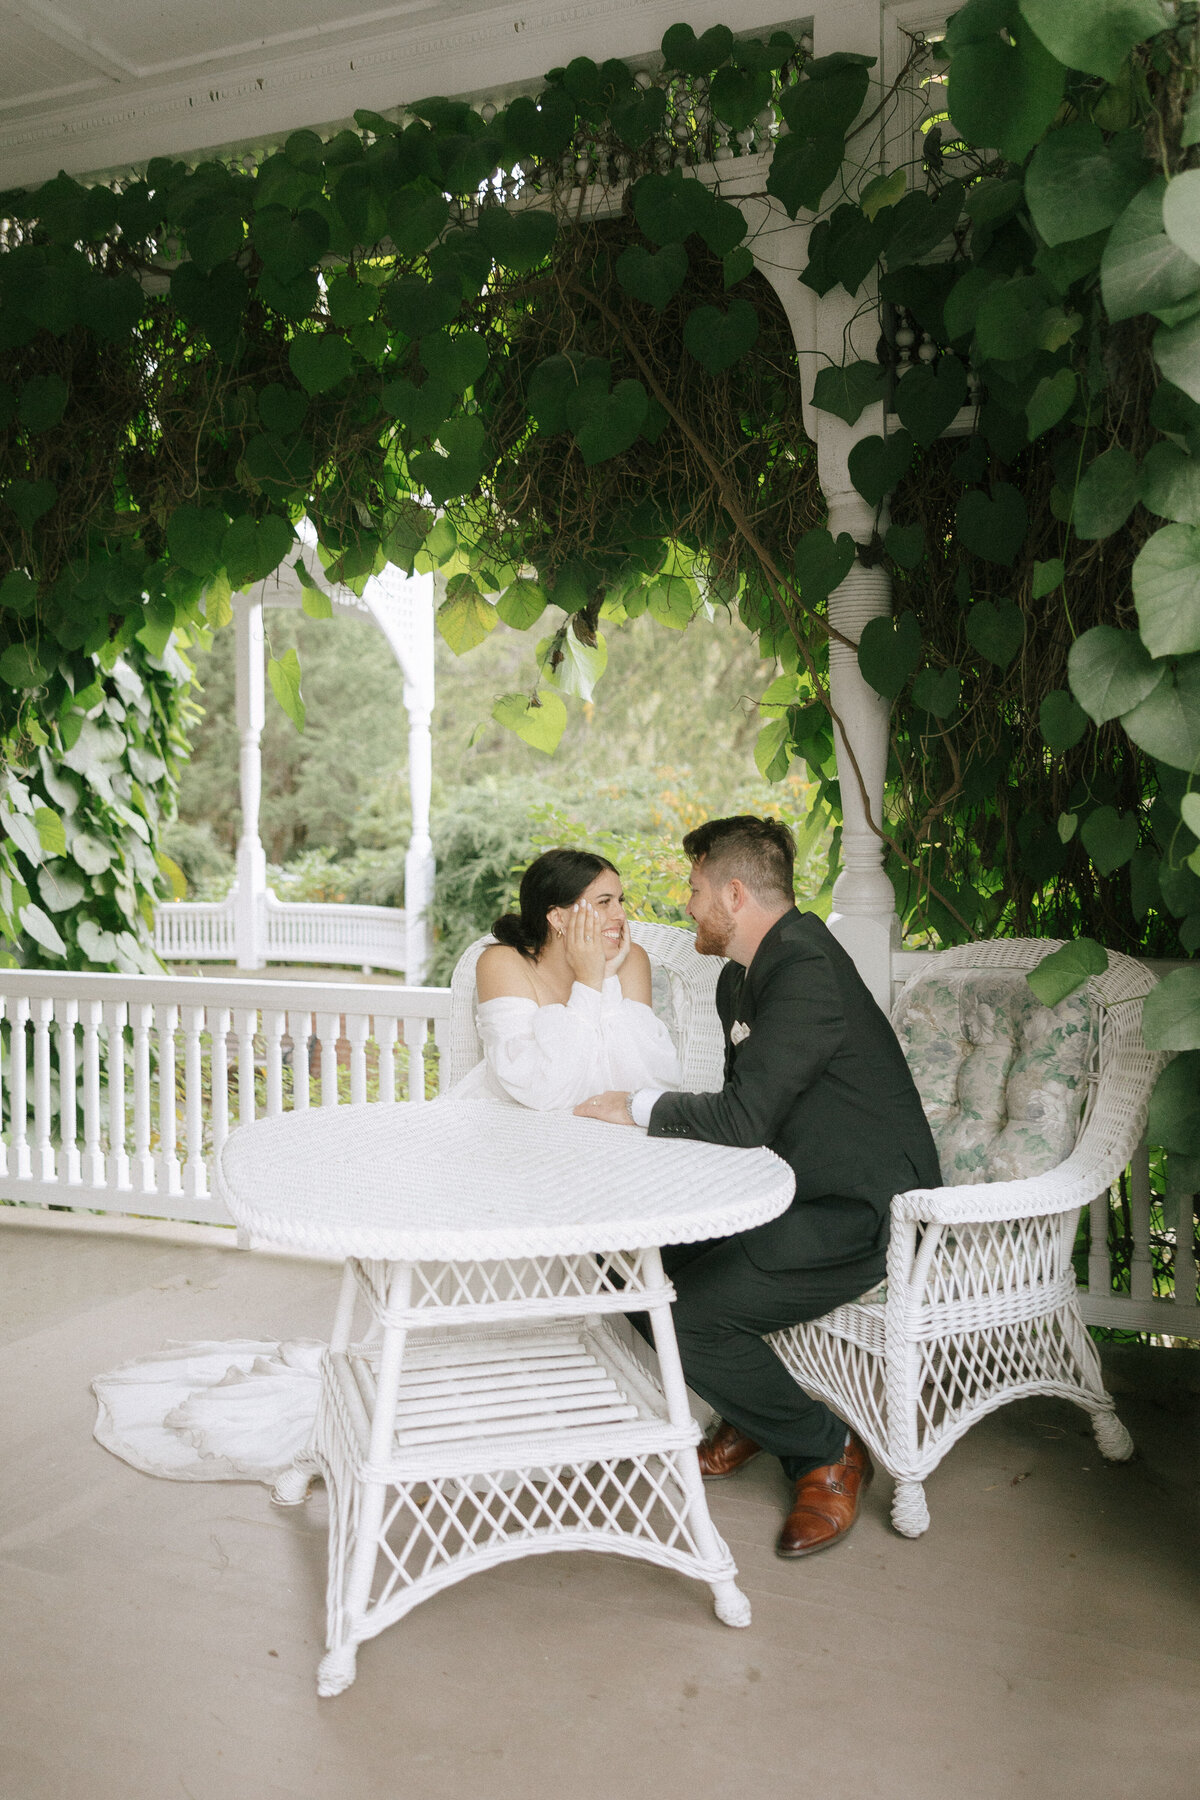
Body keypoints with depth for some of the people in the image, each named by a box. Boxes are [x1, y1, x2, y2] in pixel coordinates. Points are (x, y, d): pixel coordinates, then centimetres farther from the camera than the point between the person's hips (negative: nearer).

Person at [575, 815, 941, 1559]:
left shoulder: (806, 969, -23)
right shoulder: (741, 977, 11)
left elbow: (744, 1117, -29)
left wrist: (636, 1106, -14)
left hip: (860, 1216, -10)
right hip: (795, 1193, 10)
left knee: (690, 1314, -23)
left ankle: (828, 1453, 3)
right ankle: (749, 1416, 21)